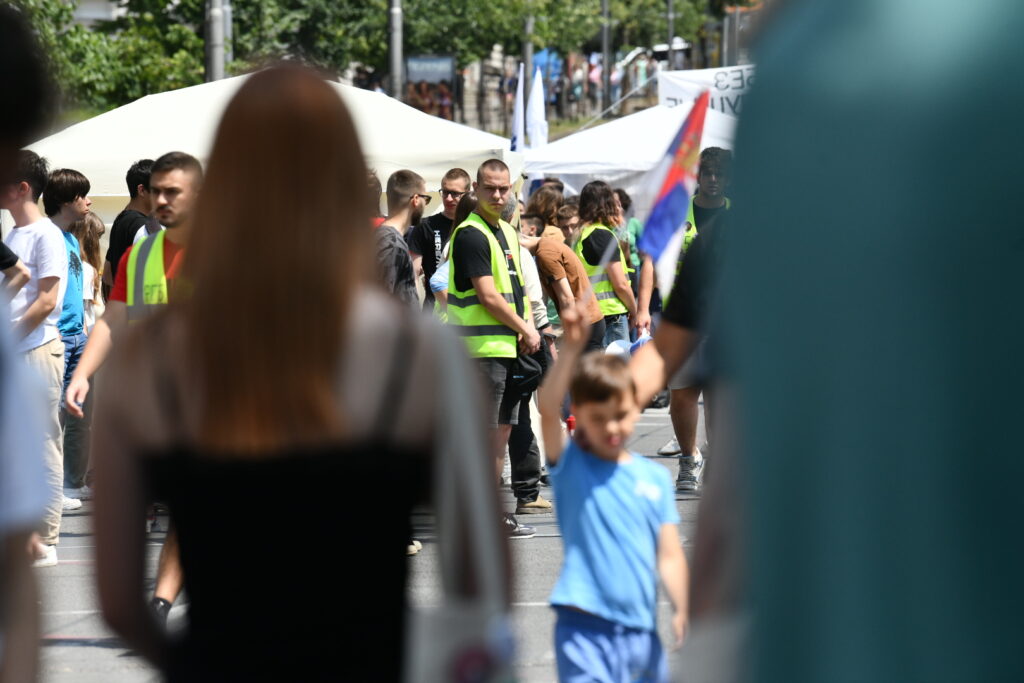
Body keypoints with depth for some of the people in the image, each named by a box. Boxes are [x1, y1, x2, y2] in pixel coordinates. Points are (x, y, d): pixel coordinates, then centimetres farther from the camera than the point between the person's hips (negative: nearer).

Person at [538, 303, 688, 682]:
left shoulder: (655, 477, 9)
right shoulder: (571, 466, -1)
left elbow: (669, 555, 5)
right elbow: (548, 410, -18)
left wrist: (683, 609, -10)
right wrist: (571, 349, -30)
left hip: (640, 628, 5)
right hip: (585, 627, -5)